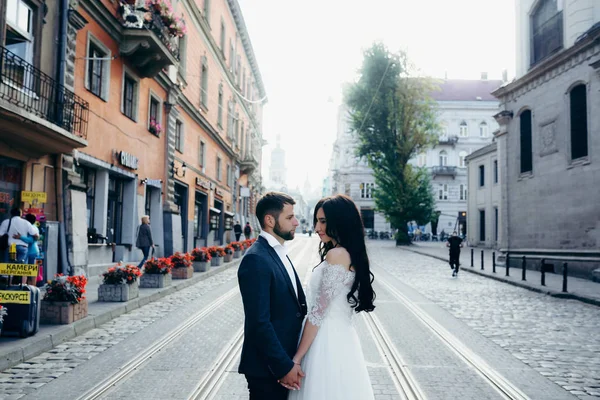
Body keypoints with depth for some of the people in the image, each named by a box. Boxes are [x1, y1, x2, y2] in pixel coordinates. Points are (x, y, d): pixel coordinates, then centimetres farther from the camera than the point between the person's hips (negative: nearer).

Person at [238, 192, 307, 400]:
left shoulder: (279, 252, 11)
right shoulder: (256, 259, -19)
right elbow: (259, 322, -23)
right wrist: (284, 366, -19)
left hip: (284, 361, 9)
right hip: (267, 368, -9)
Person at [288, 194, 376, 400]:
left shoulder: (336, 254, -17)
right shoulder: (353, 254, 10)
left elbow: (319, 312, -18)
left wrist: (297, 357, -13)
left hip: (327, 340, -9)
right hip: (341, 337, 9)